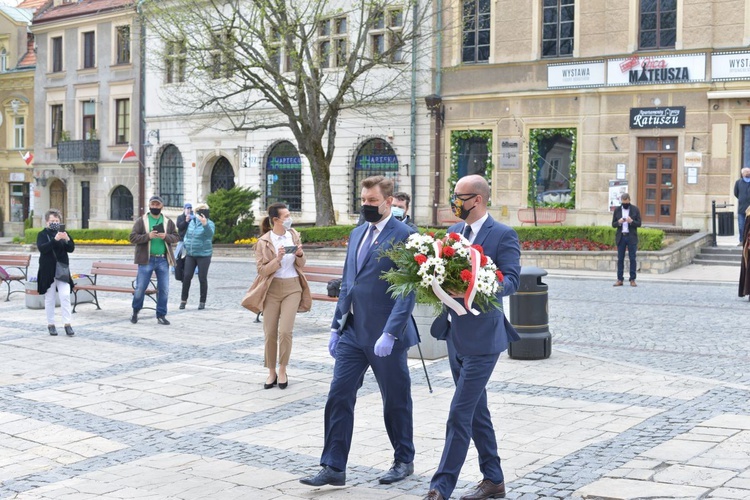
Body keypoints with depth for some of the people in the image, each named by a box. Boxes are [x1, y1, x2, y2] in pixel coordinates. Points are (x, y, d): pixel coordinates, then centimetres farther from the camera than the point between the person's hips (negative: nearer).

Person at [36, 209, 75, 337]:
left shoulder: (63, 233, 7)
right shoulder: (42, 234, -1)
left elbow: (71, 249, -1)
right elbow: (42, 248, -18)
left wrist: (67, 239, -21)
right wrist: (55, 239, -31)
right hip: (48, 272, -2)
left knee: (65, 296, -8)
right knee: (49, 299, 6)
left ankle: (67, 324, -6)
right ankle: (50, 324, 15)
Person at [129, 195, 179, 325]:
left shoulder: (168, 222, 9)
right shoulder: (141, 221, 1)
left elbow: (176, 237, 8)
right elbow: (132, 237, -4)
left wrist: (166, 236, -12)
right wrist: (148, 236, -18)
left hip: (163, 260, 2)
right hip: (146, 260, -2)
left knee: (164, 289, 3)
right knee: (140, 288, 3)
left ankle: (161, 315, 13)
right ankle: (135, 311, 24)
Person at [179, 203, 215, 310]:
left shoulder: (209, 224, -8)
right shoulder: (192, 222, 9)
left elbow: (210, 234, -30)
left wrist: (205, 224, -47)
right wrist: (184, 243, 18)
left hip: (203, 255, -4)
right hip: (190, 255, 4)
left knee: (202, 278, 0)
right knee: (187, 276, 0)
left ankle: (202, 302, 11)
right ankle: (183, 300, 12)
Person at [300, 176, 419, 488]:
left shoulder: (403, 236, -11)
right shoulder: (357, 234, 12)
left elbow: (407, 291, -16)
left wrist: (389, 333, -22)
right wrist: (336, 326, 13)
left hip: (386, 335, -6)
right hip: (352, 332, 6)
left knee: (396, 401, 9)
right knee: (338, 397, 2)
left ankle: (404, 461, 27)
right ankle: (333, 468, 8)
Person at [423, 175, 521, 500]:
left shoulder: (503, 235, -10)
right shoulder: (454, 231, 12)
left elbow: (511, 280, -19)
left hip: (481, 337, -8)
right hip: (455, 335, 8)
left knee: (459, 414, -8)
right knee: (477, 411, 16)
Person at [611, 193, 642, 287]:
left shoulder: (635, 209, 1)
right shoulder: (617, 210, 6)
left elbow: (639, 223, -1)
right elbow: (613, 224, 6)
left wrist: (631, 221, -20)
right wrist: (618, 222, -16)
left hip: (631, 237, -2)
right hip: (621, 237, 2)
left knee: (632, 259, -1)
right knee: (620, 259, 3)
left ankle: (632, 280, 4)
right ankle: (620, 279, 6)